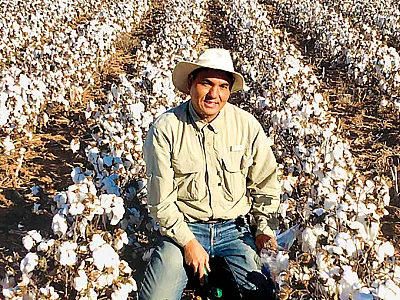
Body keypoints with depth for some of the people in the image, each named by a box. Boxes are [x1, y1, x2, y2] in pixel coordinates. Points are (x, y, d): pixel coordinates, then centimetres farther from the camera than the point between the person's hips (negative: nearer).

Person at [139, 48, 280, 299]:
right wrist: (188, 241, -13)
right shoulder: (165, 129, -12)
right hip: (183, 227, -1)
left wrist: (263, 225, -3)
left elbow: (265, 182, 7)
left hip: (234, 228, 2)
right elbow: (161, 199, -8)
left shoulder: (247, 125, -6)